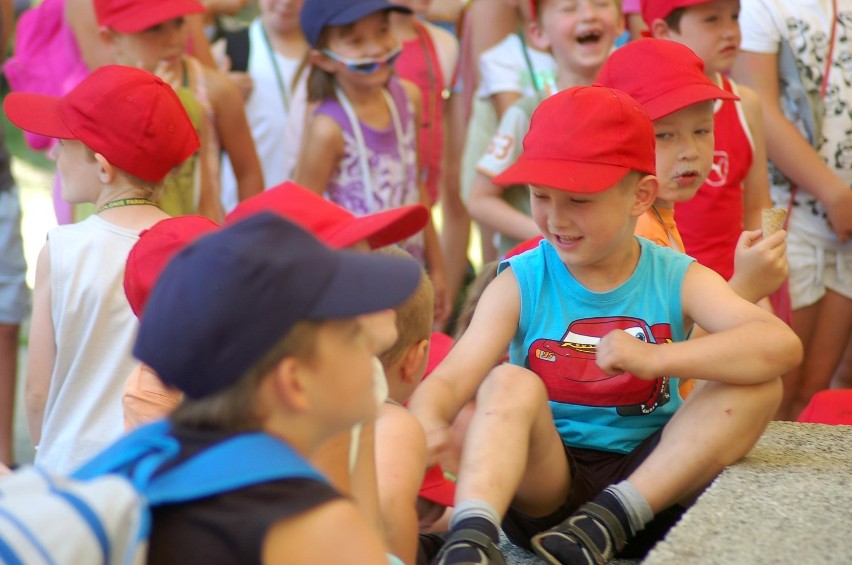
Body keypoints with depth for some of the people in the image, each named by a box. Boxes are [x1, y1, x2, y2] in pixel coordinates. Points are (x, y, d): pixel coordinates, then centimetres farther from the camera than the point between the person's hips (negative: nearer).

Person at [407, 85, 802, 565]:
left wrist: (656, 358, -33)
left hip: (650, 478, 1)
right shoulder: (521, 284, -4)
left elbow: (783, 345, -21)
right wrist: (428, 421, -41)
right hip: (545, 484, -1)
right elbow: (450, 379, -16)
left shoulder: (677, 279, -4)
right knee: (510, 384, -28)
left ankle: (609, 520, -28)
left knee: (760, 385, -19)